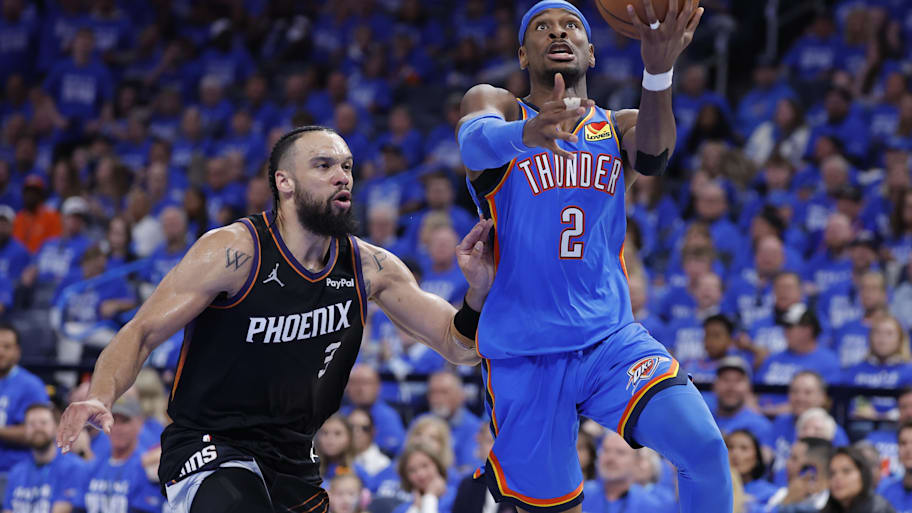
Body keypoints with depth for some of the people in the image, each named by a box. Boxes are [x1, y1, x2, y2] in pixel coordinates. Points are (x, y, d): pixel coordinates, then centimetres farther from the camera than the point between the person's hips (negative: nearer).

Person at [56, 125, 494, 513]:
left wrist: (478, 293, -19)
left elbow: (457, 346, 3)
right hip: (207, 448, -6)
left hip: (293, 461, 7)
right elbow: (142, 332, -14)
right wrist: (101, 397, -34)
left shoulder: (368, 268, 0)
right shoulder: (234, 251, -14)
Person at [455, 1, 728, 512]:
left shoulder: (618, 128, 10)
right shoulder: (495, 104, 3)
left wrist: (659, 72, -38)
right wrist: (527, 133, -49)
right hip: (523, 355, -2)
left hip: (612, 337, 2)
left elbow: (653, 155, -16)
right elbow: (475, 140, -23)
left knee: (705, 449, -20)